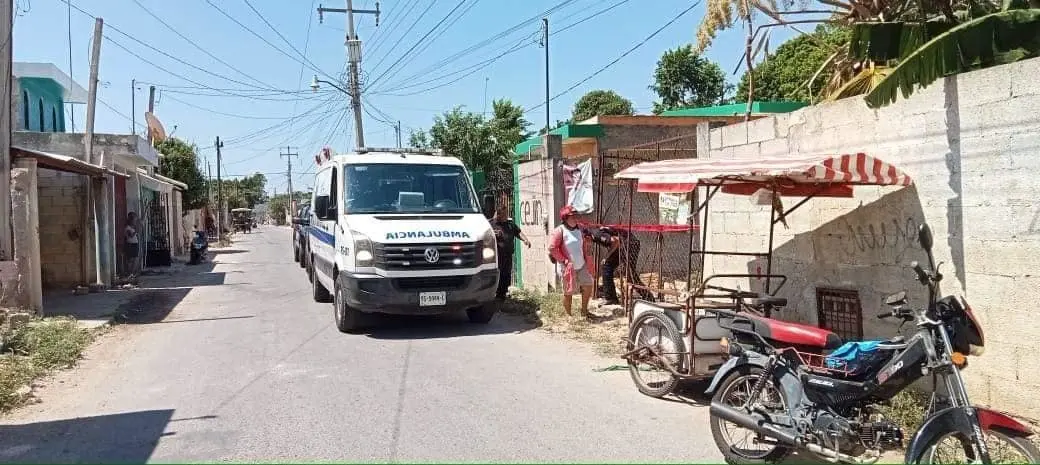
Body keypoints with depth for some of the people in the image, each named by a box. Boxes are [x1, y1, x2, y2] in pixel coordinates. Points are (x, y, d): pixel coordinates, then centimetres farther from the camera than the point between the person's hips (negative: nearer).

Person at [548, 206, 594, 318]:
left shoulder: (578, 230, 9)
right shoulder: (560, 231, -13)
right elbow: (552, 248, -18)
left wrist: (586, 260, 12)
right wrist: (564, 260, -16)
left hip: (581, 266, 7)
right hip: (568, 267, -7)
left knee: (588, 286, 6)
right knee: (568, 292, 3)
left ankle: (584, 311, 23)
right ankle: (568, 315, 18)